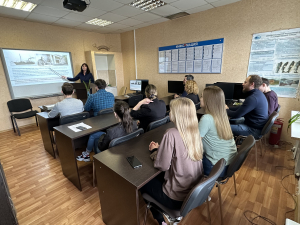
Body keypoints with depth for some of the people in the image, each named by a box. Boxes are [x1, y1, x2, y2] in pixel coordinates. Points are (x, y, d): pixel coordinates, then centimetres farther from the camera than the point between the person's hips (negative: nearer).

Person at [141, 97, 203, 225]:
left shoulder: (171, 134, -26)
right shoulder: (195, 131, -4)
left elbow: (162, 166, -20)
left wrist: (155, 150, -3)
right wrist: (160, 148, 6)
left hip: (178, 198, -7)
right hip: (196, 191, 7)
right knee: (158, 176, 26)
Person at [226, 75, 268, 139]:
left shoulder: (253, 98, -26)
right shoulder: (257, 93, 8)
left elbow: (236, 115, -23)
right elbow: (242, 107, 16)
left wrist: (226, 110, -4)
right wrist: (228, 108, 5)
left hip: (254, 130, -11)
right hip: (255, 125, 11)